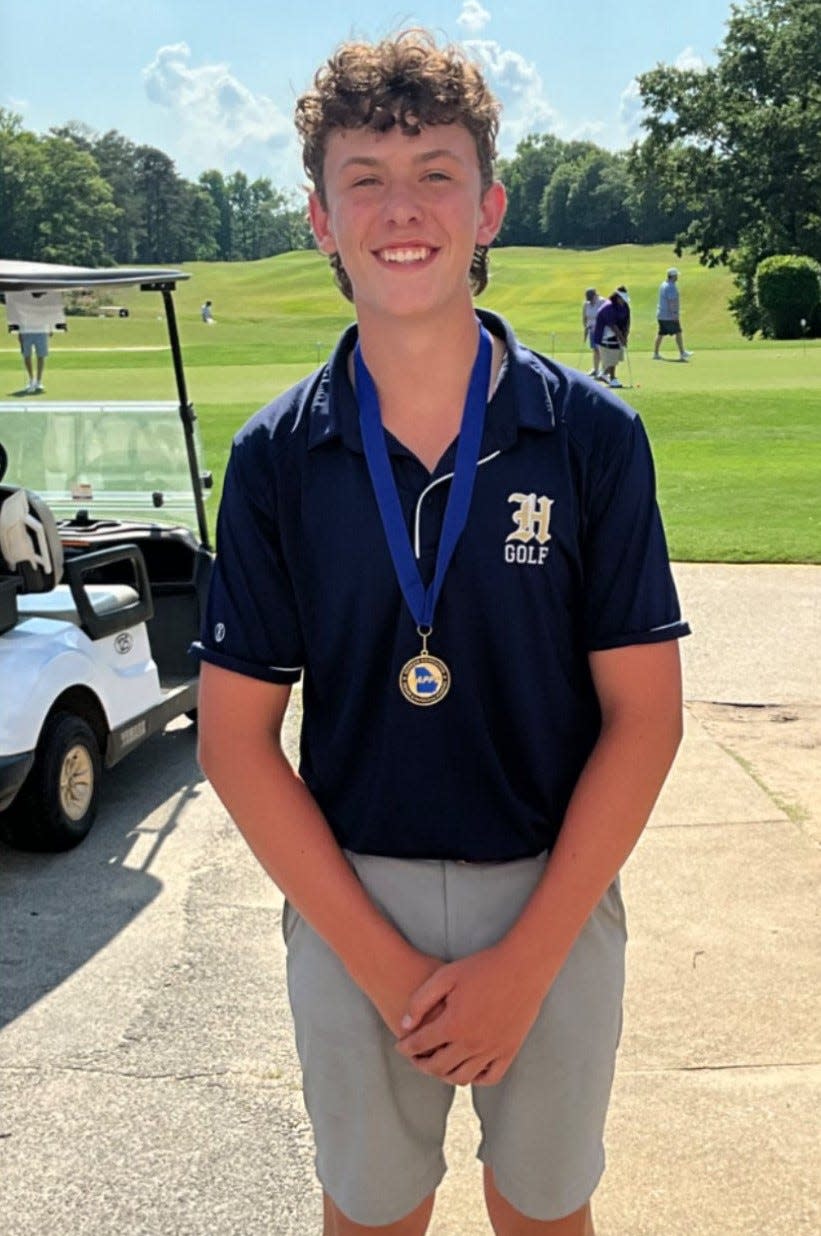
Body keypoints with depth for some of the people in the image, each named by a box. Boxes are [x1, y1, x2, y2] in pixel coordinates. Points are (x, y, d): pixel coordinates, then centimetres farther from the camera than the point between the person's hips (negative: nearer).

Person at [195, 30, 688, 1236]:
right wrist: (381, 960, -11)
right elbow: (236, 738, -6)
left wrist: (528, 957, -12)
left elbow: (644, 714, -8)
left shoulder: (593, 435, -8)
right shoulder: (276, 456, -6)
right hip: (348, 909, 1)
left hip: (554, 905, 0)